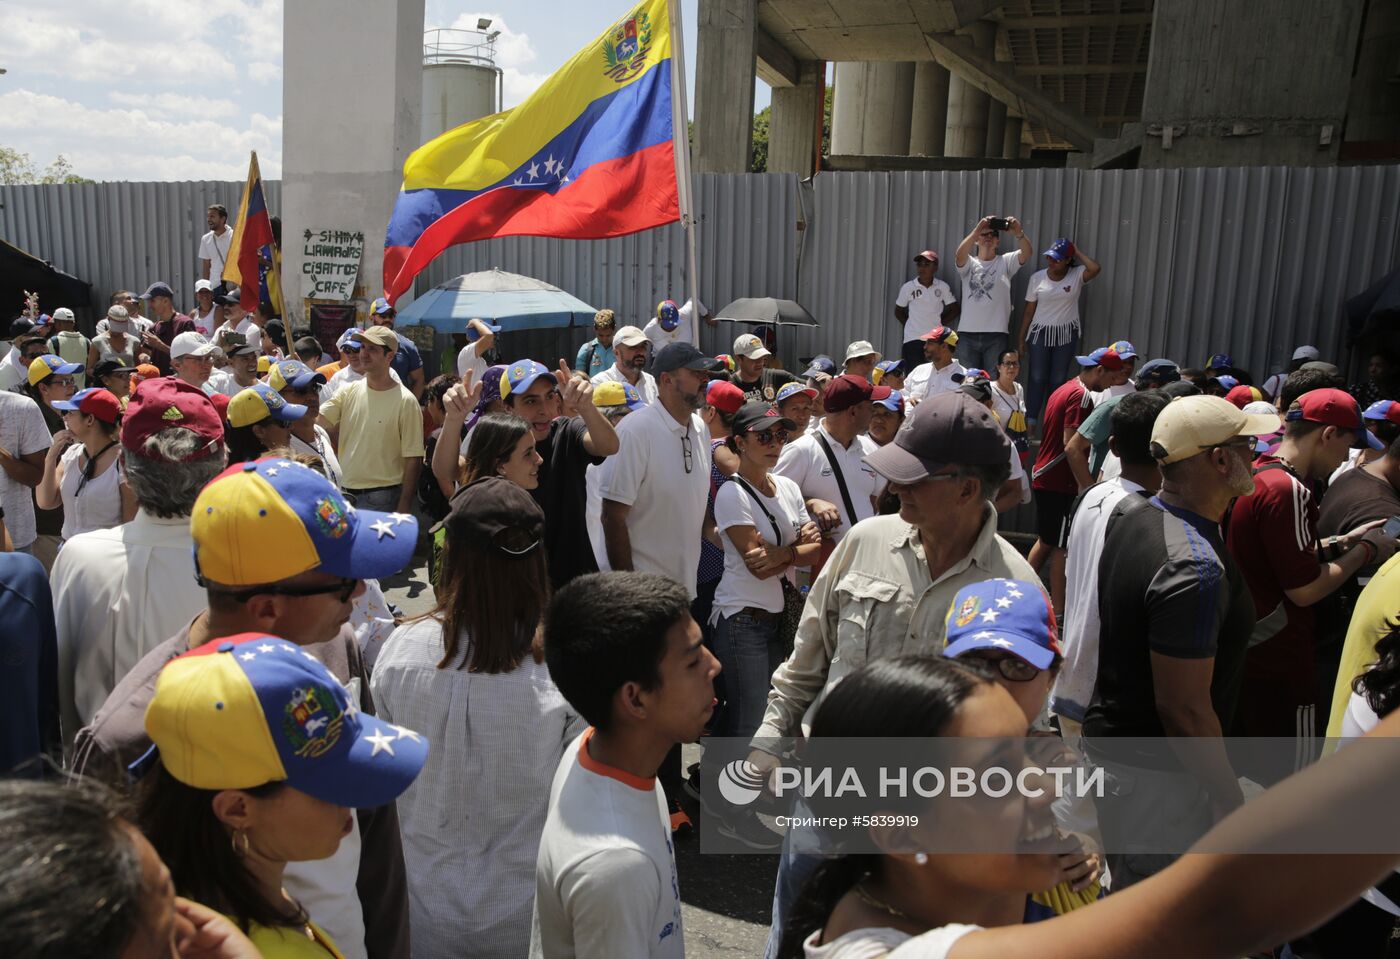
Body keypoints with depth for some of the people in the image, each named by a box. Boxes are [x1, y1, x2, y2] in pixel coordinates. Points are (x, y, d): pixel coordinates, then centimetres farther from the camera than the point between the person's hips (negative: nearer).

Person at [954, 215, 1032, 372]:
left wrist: (1018, 233, -30)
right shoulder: (969, 263, 8)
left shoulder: (1006, 262, 9)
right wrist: (976, 230, -29)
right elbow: (960, 255, -15)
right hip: (968, 333, 0)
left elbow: (1026, 253, -10)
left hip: (996, 335, 0)